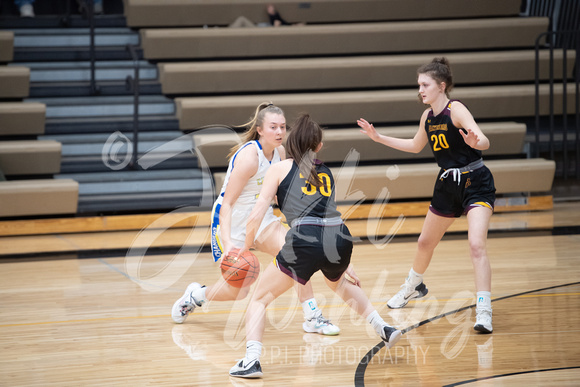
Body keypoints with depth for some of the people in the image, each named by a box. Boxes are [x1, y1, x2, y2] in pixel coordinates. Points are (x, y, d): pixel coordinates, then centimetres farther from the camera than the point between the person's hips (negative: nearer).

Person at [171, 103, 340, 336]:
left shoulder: (279, 152, -4)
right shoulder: (249, 156, -27)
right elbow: (227, 204, -27)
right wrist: (227, 243, -38)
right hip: (232, 221, -6)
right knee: (237, 292, -2)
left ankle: (312, 318, -13)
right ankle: (196, 295, 30)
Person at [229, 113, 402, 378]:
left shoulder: (280, 168, 14)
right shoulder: (326, 173, 27)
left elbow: (257, 215, 6)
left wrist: (244, 250, 18)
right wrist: (343, 264, 39)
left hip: (305, 241, -5)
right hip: (341, 238, 5)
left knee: (260, 299, 12)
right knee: (339, 282, 40)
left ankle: (251, 360, -7)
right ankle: (384, 330, 39)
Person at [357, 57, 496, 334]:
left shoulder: (456, 110, -19)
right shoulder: (428, 116, 3)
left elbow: (484, 142, -31)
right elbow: (416, 146, 23)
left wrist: (474, 142, -55)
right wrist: (379, 138, 19)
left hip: (475, 183, -8)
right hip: (448, 184, 8)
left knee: (476, 245, -24)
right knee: (425, 242, 22)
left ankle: (484, 311, -25)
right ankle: (413, 286, 50)